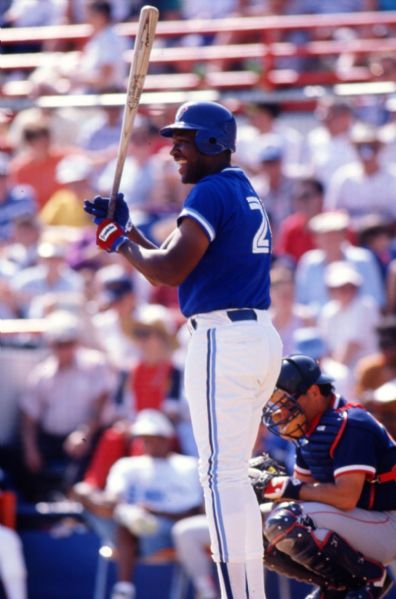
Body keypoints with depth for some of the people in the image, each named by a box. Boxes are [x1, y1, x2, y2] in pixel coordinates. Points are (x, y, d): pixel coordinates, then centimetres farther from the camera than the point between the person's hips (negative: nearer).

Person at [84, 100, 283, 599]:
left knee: (220, 474, -10)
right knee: (232, 475, 15)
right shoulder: (247, 195, 19)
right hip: (261, 337, 10)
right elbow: (181, 264, 24)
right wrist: (126, 229, 19)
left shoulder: (212, 193, -11)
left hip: (223, 340, -10)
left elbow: (169, 271, -18)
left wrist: (120, 242, -3)